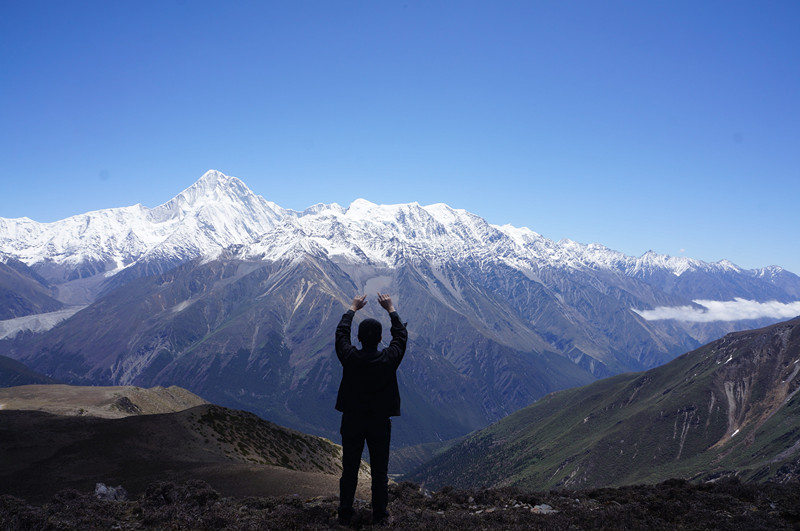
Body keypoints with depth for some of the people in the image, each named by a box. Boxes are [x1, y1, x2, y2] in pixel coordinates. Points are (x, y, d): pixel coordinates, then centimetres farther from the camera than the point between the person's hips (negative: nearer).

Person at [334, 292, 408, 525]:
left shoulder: (349, 357, -15)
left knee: (349, 470, 11)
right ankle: (379, 515, 16)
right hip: (380, 423, -1)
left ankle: (345, 513, 19)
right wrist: (391, 309, 11)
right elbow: (401, 335, 2)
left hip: (352, 422, 1)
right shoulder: (388, 359, -16)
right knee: (380, 471, 9)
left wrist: (353, 308, 17)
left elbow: (341, 332, 4)